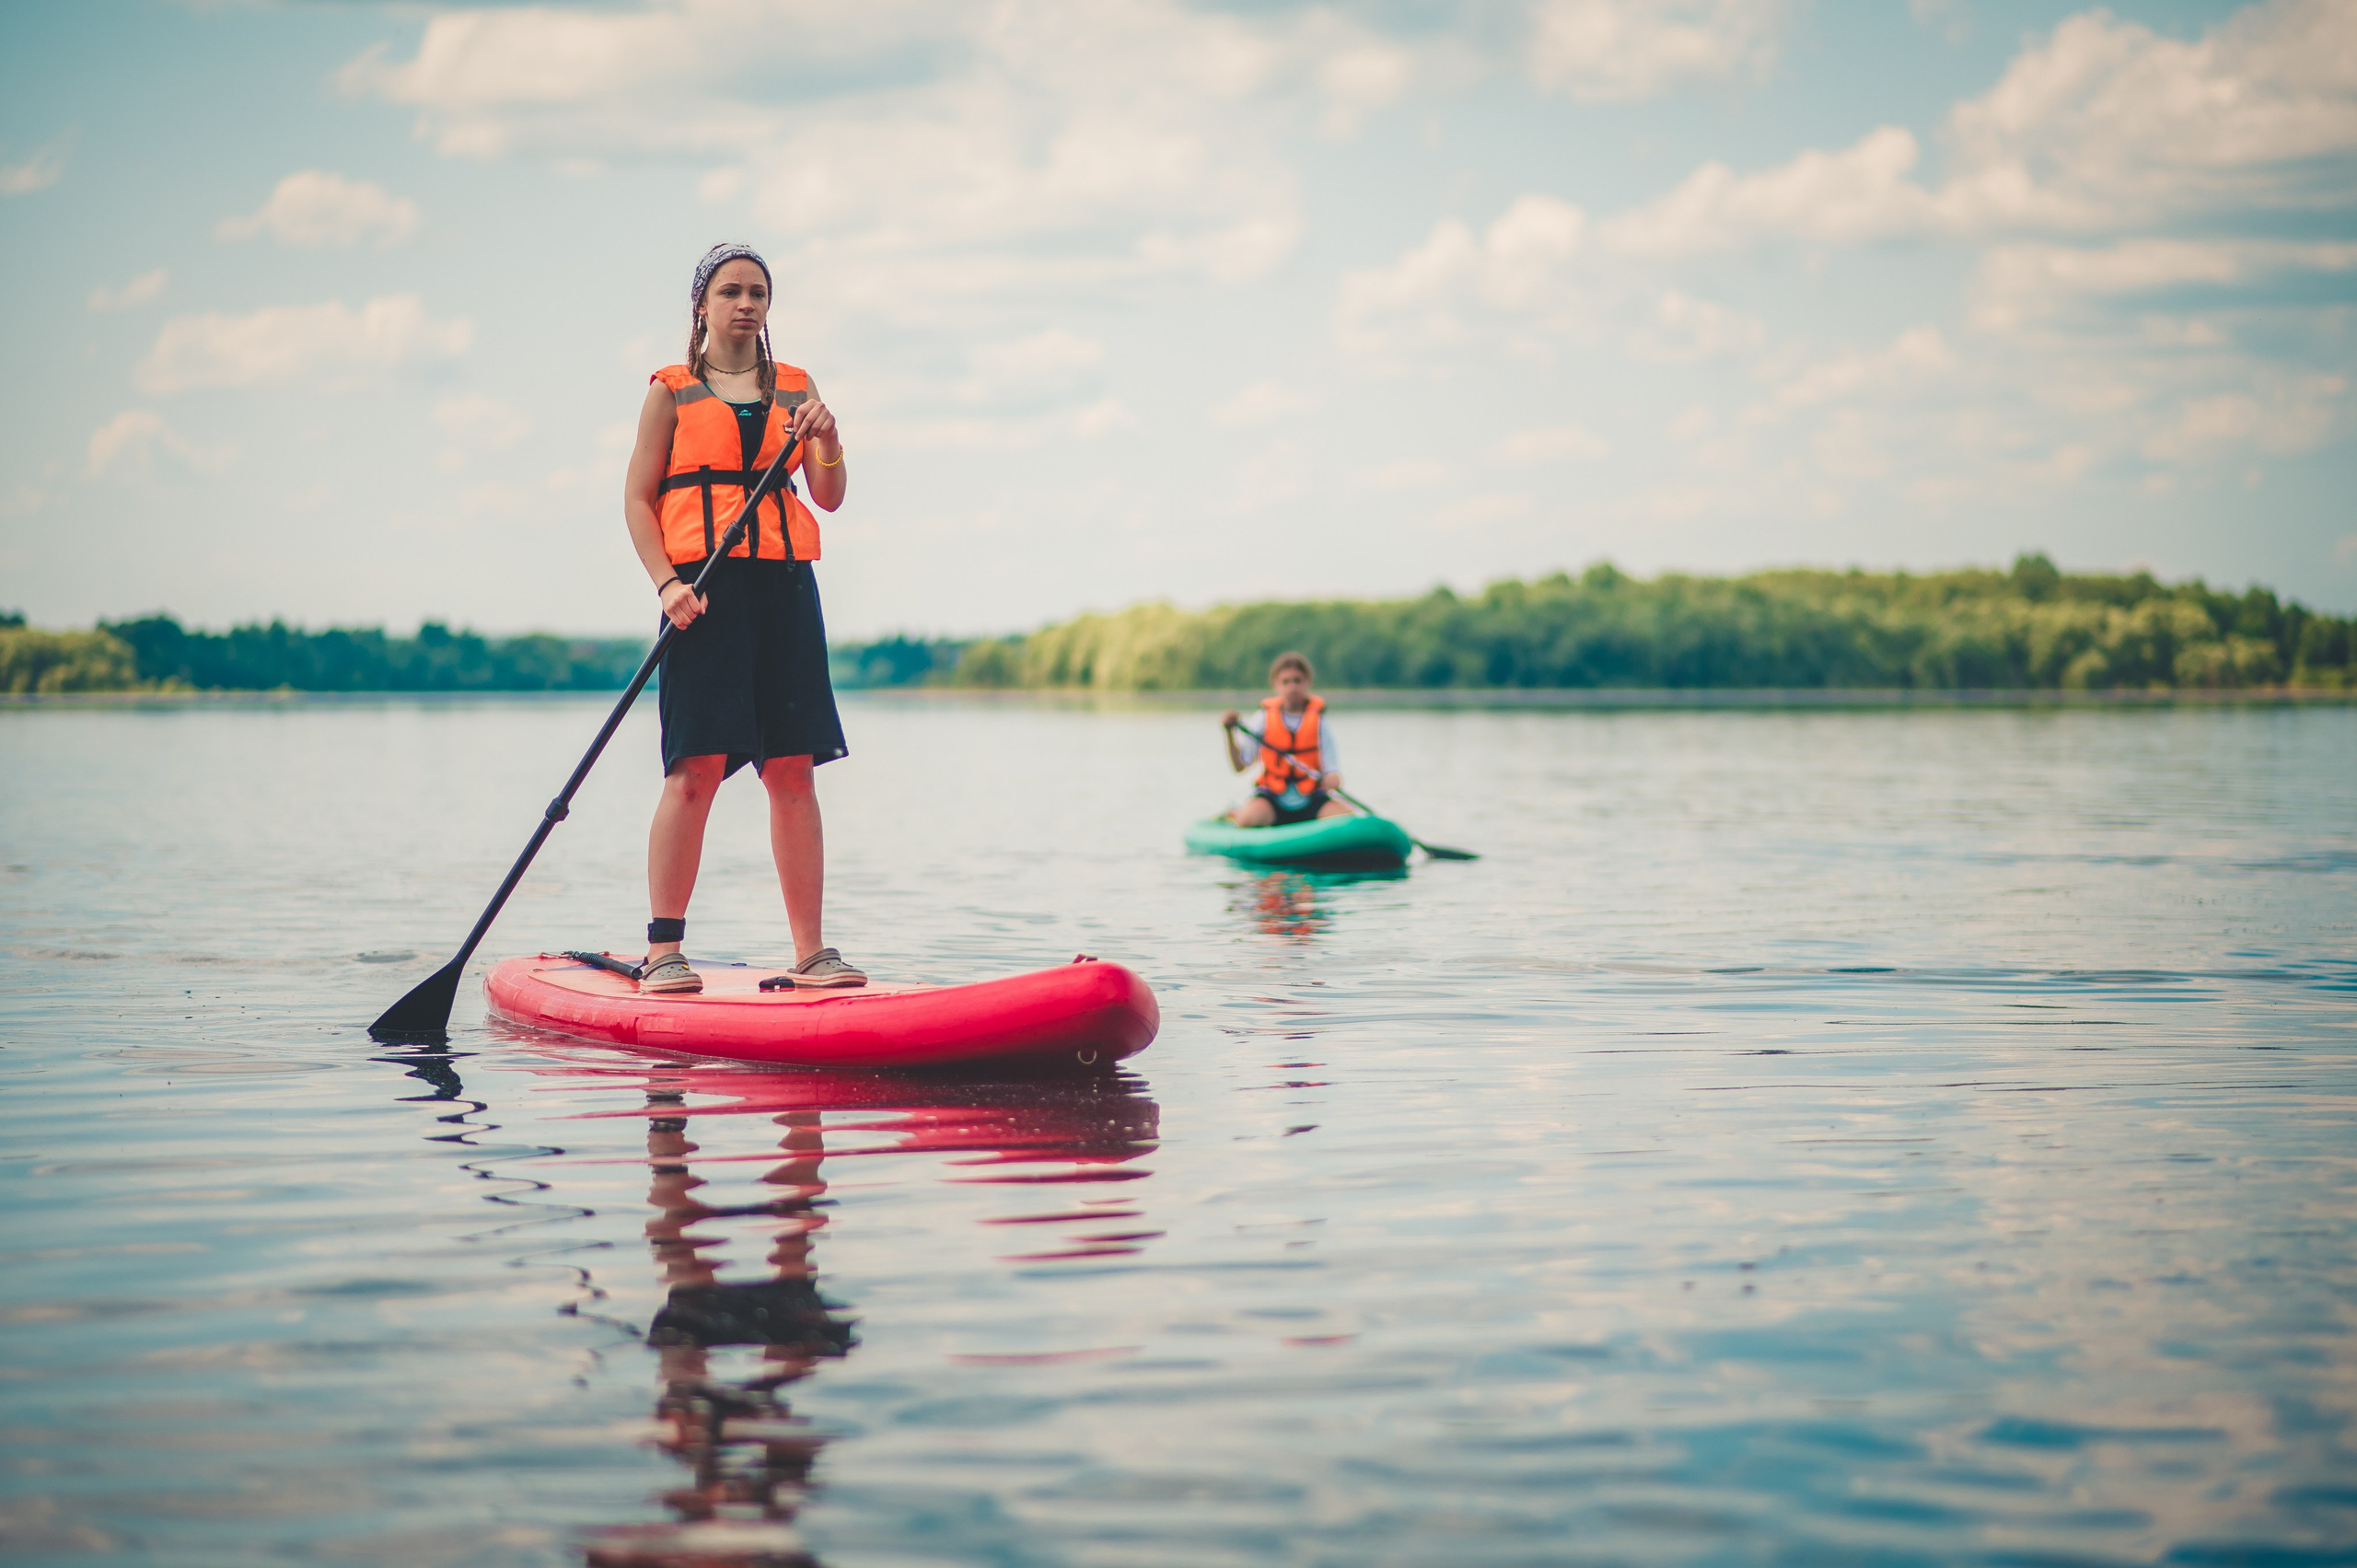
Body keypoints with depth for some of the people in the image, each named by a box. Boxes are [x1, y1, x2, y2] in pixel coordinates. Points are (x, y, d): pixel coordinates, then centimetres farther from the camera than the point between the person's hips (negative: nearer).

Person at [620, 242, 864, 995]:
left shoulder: (795, 388, 16)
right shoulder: (672, 392, 8)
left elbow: (829, 498, 10)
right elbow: (637, 499, 4)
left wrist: (826, 439, -9)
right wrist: (667, 583, -10)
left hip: (784, 584, 3)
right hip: (703, 587, -3)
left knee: (793, 769, 0)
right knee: (696, 767, -11)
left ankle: (811, 951, 1)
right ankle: (664, 951, -6)